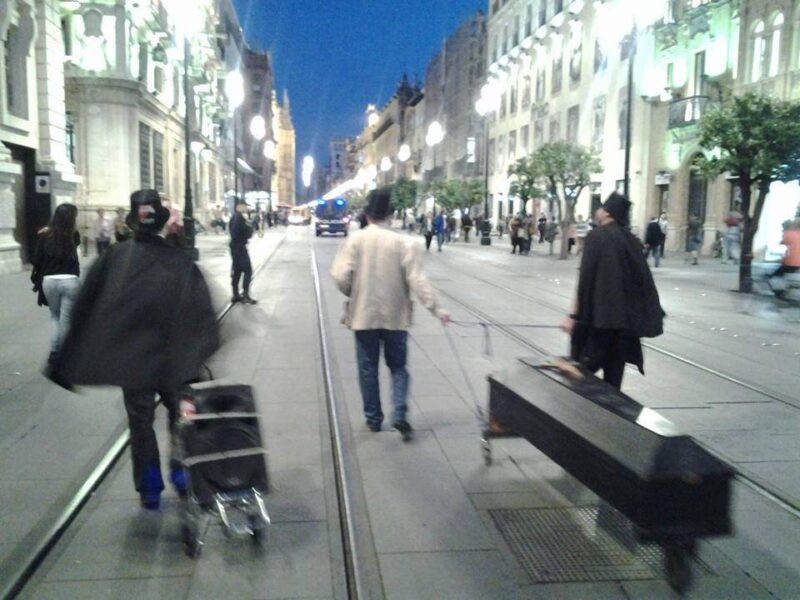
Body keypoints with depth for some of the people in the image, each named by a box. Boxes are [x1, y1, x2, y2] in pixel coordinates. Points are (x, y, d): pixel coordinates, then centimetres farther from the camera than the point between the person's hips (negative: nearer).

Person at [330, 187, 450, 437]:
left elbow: (341, 276, -12)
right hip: (395, 315, 0)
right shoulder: (403, 242, -7)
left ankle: (373, 419, 20)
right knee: (398, 366, 14)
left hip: (363, 314, 0)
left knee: (368, 368, 13)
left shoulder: (355, 240, -6)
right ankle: (399, 414, -1)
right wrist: (434, 307, -9)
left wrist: (353, 294, 7)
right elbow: (417, 279, -12)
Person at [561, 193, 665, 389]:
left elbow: (585, 279, -14)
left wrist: (574, 315, -13)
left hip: (598, 314, -6)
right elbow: (644, 279, 11)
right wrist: (650, 316, 17)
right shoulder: (632, 240, 10)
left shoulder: (596, 236, -9)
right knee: (614, 374, 11)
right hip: (625, 316, 6)